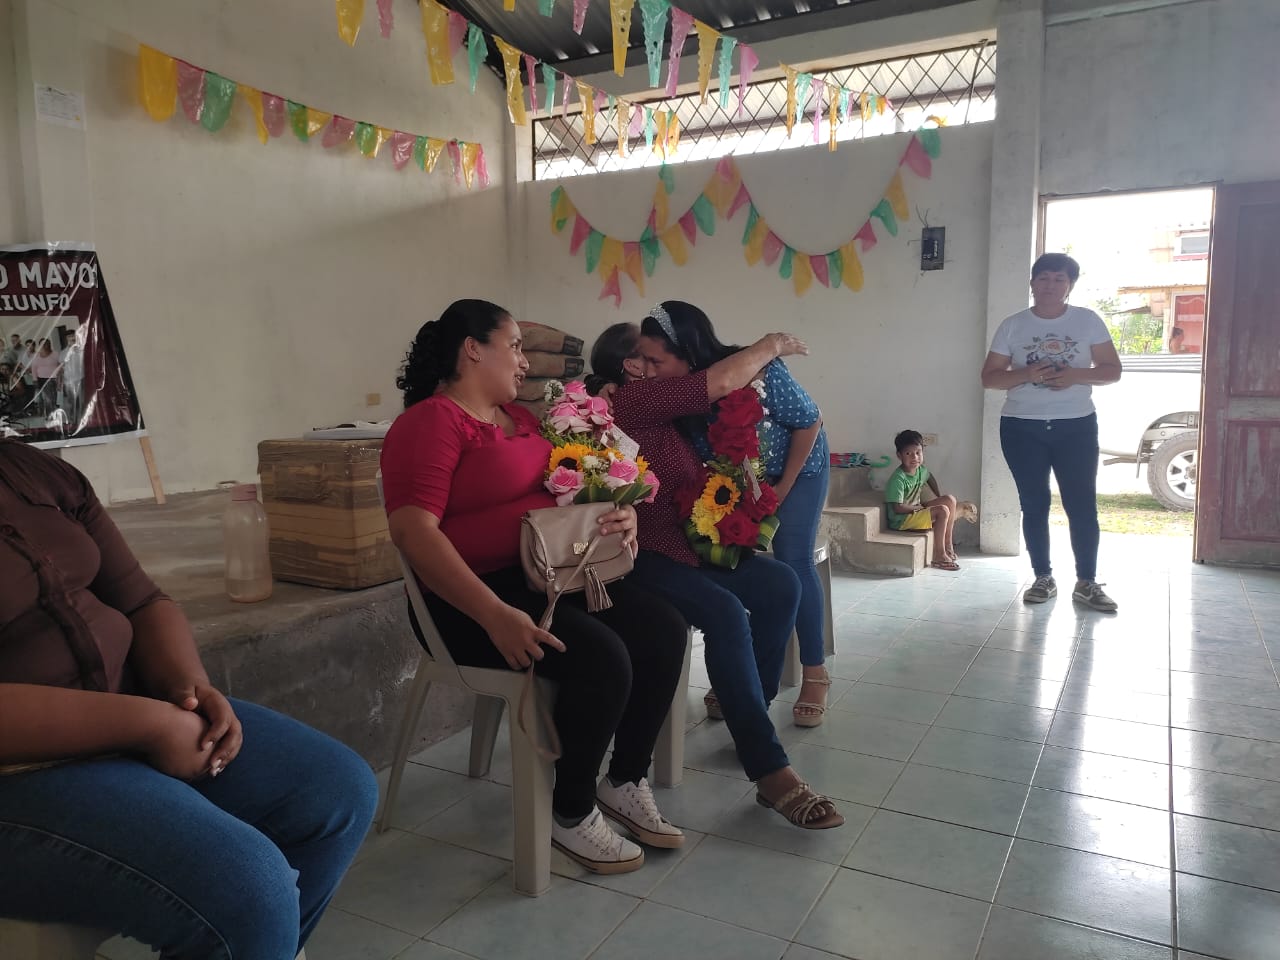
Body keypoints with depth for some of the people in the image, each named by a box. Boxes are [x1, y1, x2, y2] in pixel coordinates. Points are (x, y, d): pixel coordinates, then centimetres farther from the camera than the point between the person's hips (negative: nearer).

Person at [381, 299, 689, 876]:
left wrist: (617, 514, -1)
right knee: (602, 657, -27)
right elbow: (413, 531, -22)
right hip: (474, 598, -8)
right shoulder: (430, 423, -11)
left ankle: (626, 783, 9)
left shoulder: (517, 417, 17)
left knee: (664, 630, -7)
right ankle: (572, 813, -3)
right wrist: (495, 615, -32)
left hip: (552, 574, 9)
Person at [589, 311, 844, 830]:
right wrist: (771, 344, 0)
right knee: (725, 613, -30)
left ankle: (747, 710, 7)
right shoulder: (631, 399, -13)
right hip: (645, 556, -10)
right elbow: (721, 382, -17)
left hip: (685, 545, 10)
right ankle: (771, 772, -26)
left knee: (781, 584, -4)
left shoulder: (660, 409, 16)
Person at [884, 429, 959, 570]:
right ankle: (939, 556, -14)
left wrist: (939, 496, 18)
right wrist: (919, 506, -14)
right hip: (901, 521, -9)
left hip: (917, 510, 9)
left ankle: (948, 544, 5)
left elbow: (930, 477, 27)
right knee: (942, 511, -22)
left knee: (950, 500, 0)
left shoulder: (921, 470, 1)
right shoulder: (898, 479, -25)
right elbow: (898, 508, -26)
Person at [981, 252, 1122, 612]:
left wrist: (1076, 375, -17)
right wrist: (1026, 374, -18)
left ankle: (1087, 583, 10)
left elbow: (1112, 370, 3)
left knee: (1082, 504, 0)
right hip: (1022, 428, 0)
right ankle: (1043, 578, 17)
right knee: (1034, 505, 5)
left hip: (1076, 426, 0)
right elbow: (989, 377, 1)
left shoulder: (1088, 321, 3)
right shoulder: (1012, 326, 2)